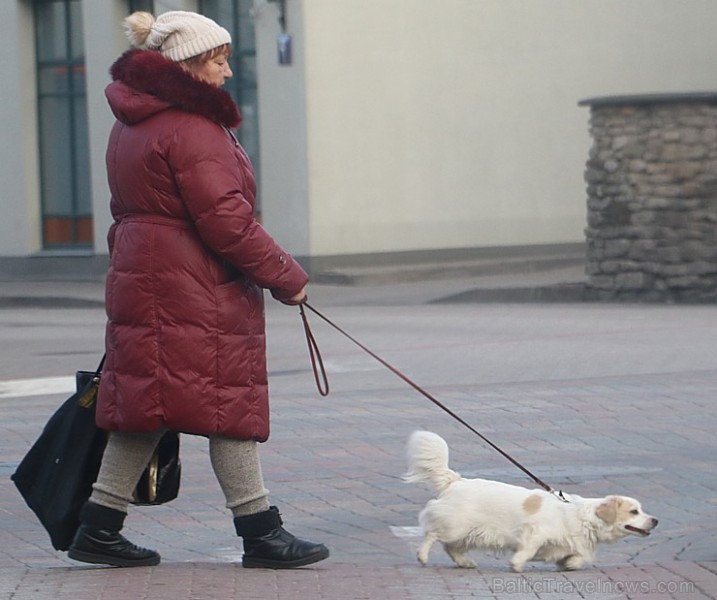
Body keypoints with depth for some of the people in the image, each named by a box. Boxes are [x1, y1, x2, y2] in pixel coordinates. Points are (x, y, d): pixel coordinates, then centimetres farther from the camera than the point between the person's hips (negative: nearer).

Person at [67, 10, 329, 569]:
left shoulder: (132, 124, 15)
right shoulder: (191, 129, -16)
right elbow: (226, 220, -20)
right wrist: (286, 276, -11)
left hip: (142, 284, 9)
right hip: (195, 293, -9)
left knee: (146, 409, 11)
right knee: (230, 404, -3)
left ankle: (100, 528, 12)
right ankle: (261, 532, 2)